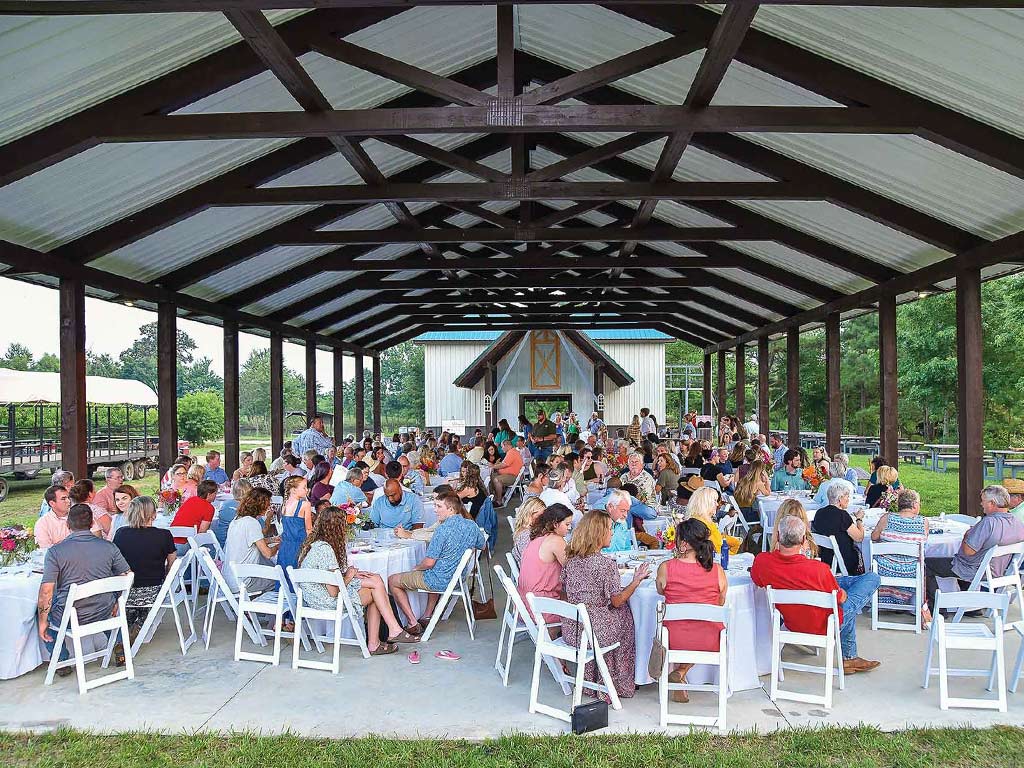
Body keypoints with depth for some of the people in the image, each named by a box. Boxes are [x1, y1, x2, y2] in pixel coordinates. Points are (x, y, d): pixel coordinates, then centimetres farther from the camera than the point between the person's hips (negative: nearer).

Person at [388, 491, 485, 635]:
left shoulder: (443, 529, -25)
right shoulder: (472, 526, -4)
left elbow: (429, 563, -21)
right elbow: (481, 546, 16)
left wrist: (416, 567, -1)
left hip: (440, 582, -8)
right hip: (459, 578, 8)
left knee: (392, 581, 8)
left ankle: (413, 623, 8)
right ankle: (427, 616, 35)